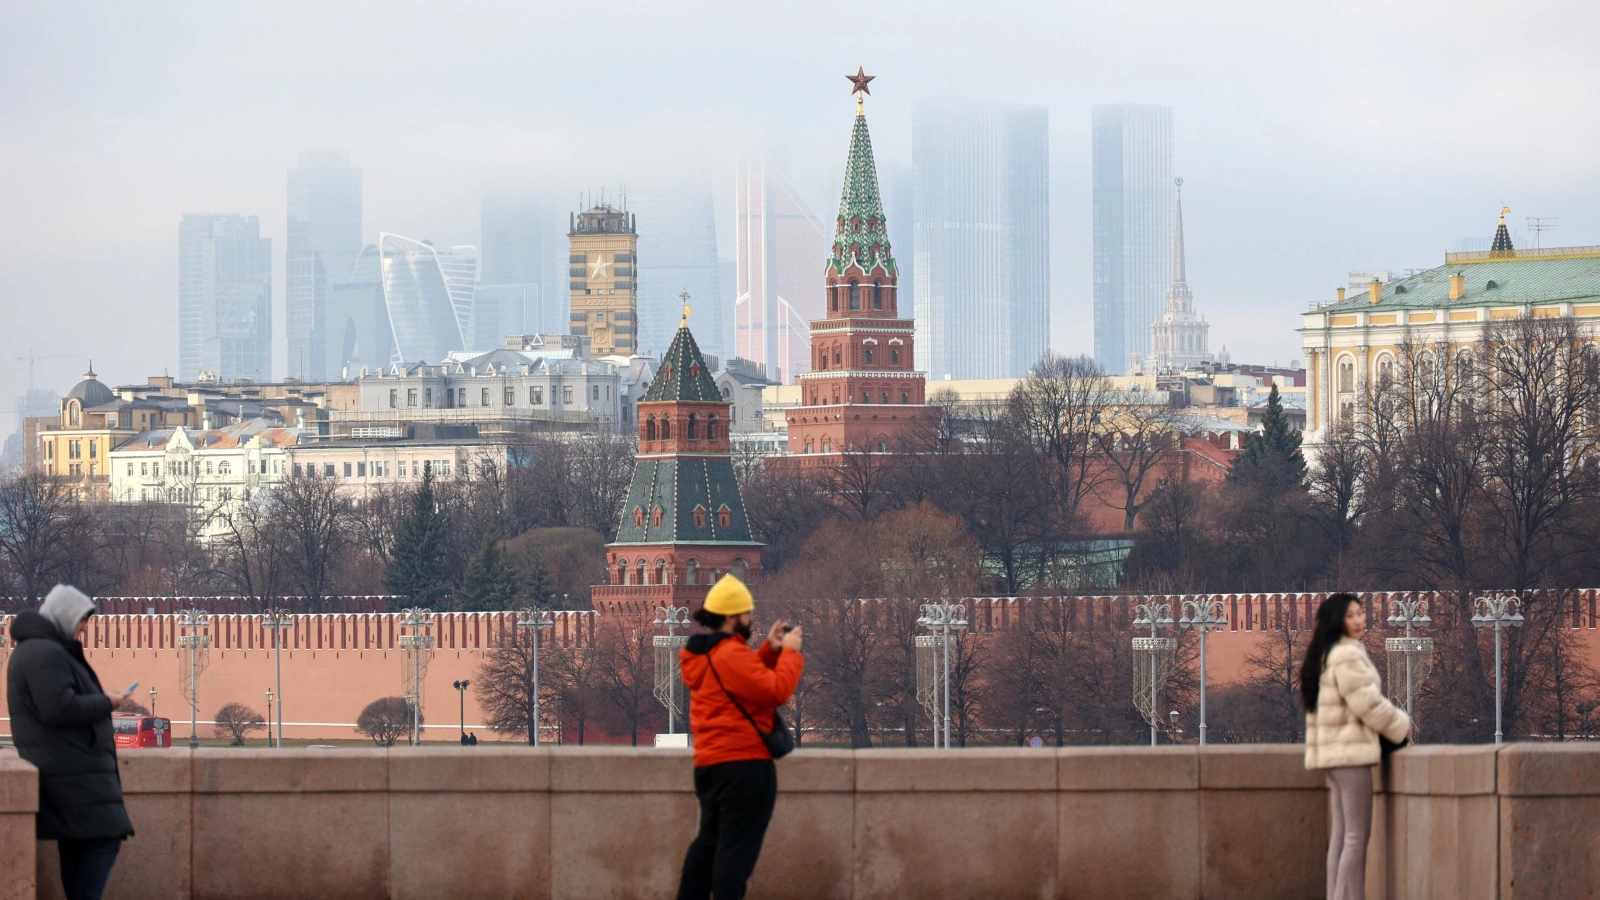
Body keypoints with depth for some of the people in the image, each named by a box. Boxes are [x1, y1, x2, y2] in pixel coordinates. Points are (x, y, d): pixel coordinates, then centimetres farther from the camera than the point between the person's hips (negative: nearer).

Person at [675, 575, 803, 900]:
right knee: (737, 848, -8)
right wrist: (789, 651, -10)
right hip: (745, 763, -10)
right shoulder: (731, 654, -18)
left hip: (710, 763, 10)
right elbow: (776, 691, -21)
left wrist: (770, 650, 10)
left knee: (709, 840, 21)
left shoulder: (704, 653, 14)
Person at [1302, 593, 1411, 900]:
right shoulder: (1347, 655, -15)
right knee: (1357, 834, -9)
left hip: (1334, 752, 10)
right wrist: (1402, 727, -2)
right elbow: (1368, 704, -16)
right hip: (1351, 751, -10)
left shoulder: (1327, 654, 17)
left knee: (1341, 834, 11)